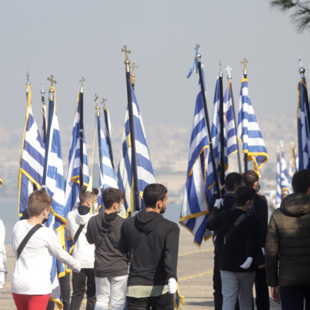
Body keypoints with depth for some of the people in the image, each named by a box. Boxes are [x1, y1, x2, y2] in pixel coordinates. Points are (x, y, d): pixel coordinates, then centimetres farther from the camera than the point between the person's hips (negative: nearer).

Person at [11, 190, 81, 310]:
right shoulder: (46, 233, -12)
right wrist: (77, 266, 21)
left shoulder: (18, 226, 3)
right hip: (38, 286, -6)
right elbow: (62, 255, 2)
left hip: (18, 283, 6)